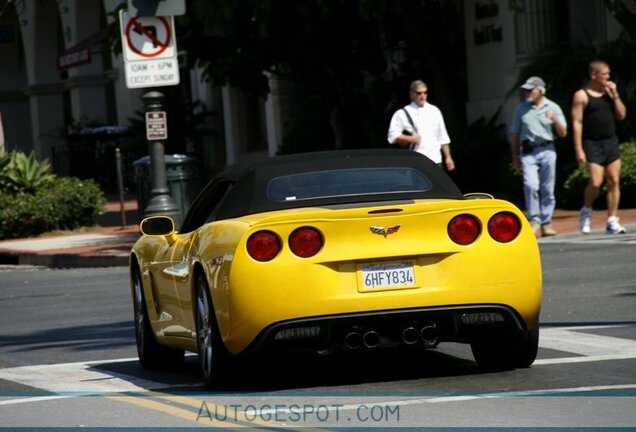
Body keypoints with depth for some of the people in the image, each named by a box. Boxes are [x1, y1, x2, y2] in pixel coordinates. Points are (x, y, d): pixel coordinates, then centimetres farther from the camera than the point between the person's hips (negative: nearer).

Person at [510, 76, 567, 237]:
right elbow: (515, 134, 14)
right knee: (530, 185, -17)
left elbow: (563, 133, 5)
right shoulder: (521, 108, 8)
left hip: (547, 150, 0)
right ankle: (534, 221, -12)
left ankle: (546, 223, 11)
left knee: (547, 189, 3)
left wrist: (555, 119, -13)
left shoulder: (553, 108, 6)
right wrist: (515, 157, 13)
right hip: (528, 151, 0)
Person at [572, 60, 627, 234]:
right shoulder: (581, 96, -5)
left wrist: (614, 95, -3)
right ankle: (586, 211, 13)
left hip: (611, 142, 5)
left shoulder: (609, 92, 12)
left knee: (614, 182, 0)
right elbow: (577, 123, -8)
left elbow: (621, 115, 10)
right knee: (596, 182, -14)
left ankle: (612, 221, 4)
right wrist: (579, 150, -14)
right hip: (592, 144, -5)